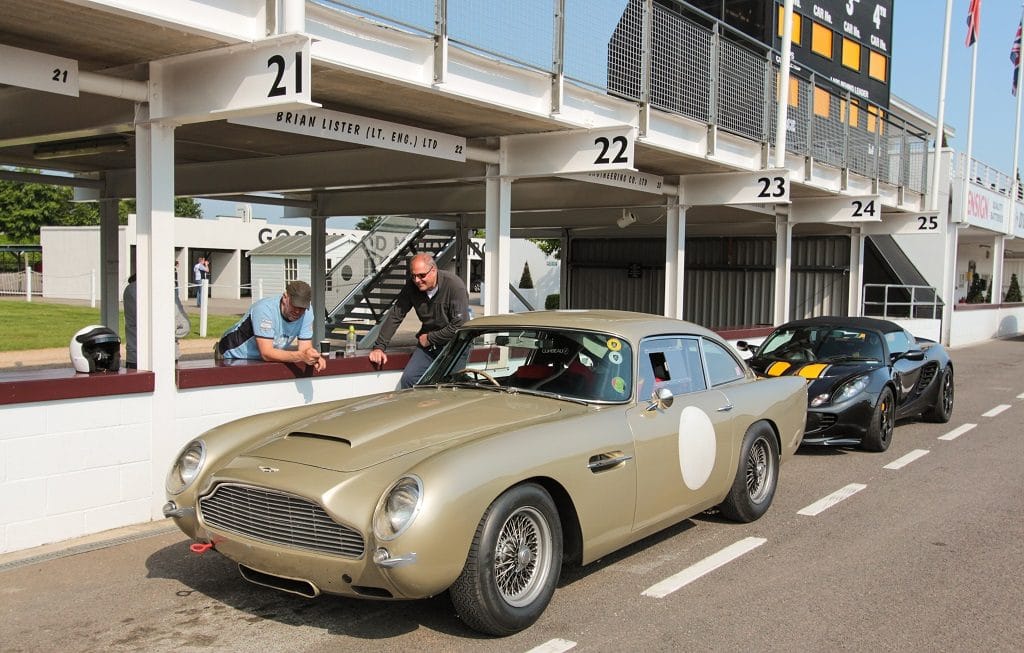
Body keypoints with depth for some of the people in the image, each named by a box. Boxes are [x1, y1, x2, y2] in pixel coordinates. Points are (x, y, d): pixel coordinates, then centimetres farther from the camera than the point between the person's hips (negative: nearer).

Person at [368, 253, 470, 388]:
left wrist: (430, 338, -13)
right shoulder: (412, 286, -5)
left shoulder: (455, 286, -21)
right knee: (408, 379, -9)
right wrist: (379, 347, -9)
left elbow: (460, 326, -22)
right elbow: (394, 316, -2)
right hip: (428, 343, 5)